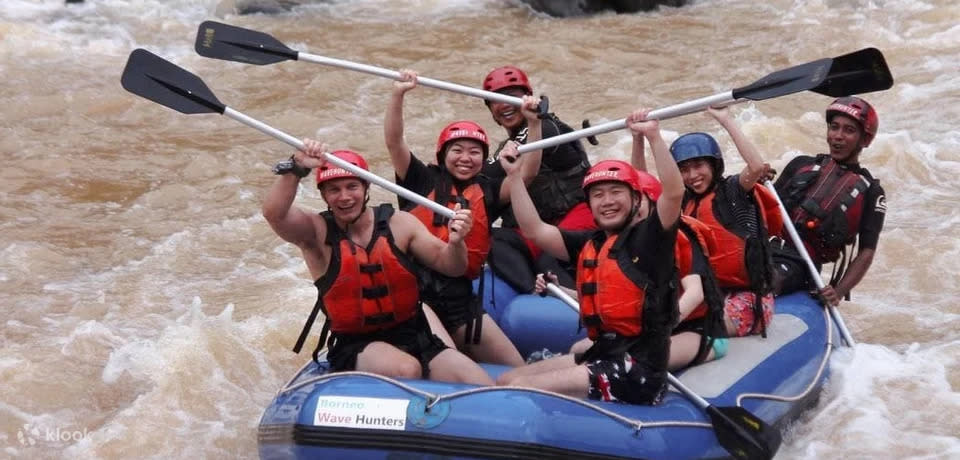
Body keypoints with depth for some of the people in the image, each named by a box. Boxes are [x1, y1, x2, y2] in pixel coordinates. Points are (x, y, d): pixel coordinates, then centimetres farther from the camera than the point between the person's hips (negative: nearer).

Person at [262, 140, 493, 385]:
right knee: (406, 370, -35)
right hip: (355, 347, -3)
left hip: (413, 338, 3)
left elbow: (448, 266, 2)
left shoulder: (398, 223, 2)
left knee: (485, 390, -17)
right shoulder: (317, 232, -4)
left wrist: (456, 243, -21)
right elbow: (274, 213, -23)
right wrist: (296, 168, -37)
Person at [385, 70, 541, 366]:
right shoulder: (424, 180, 9)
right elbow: (394, 141, -2)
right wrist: (398, 94, -15)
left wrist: (534, 124, -5)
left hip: (461, 297, 5)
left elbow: (526, 174, 6)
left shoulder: (486, 191, 17)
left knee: (518, 371, 3)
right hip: (417, 289, -5)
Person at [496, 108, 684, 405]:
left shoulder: (648, 237, -5)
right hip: (601, 356, 8)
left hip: (637, 371, -8)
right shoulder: (588, 244, 14)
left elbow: (674, 192, -22)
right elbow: (533, 229, 14)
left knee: (519, 389, -17)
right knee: (505, 381, 10)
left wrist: (654, 137, -28)